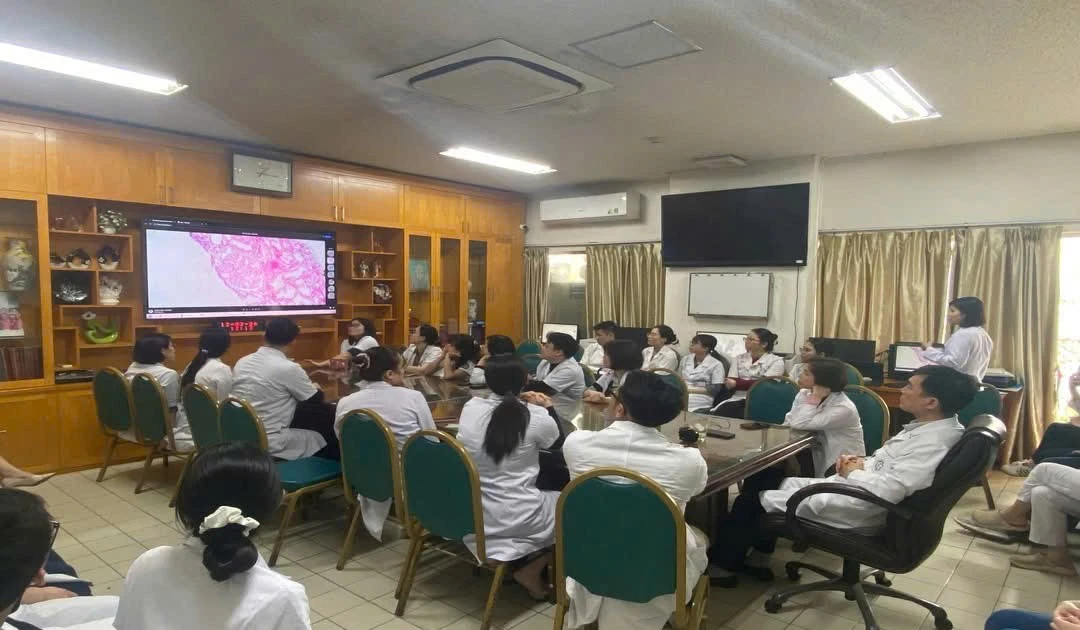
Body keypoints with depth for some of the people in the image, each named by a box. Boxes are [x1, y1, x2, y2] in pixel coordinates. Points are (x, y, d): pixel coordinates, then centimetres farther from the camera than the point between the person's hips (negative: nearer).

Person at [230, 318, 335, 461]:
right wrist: (315, 388, 19)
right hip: (271, 444, -7)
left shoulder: (241, 362, 3)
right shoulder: (289, 368, -16)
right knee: (325, 438, 10)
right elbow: (316, 400, -3)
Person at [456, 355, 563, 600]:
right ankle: (529, 570, 13)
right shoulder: (535, 415, -14)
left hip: (469, 511, 6)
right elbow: (558, 441, 8)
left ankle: (520, 562, 18)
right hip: (515, 517, -5)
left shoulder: (470, 407, -5)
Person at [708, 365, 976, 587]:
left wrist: (854, 473, -15)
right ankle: (757, 557, 22)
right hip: (855, 489, 10)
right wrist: (860, 462, -1)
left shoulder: (933, 442, -28)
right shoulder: (933, 426, 3)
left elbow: (886, 492, -34)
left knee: (755, 500, -3)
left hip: (860, 510, -10)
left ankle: (720, 566, 17)